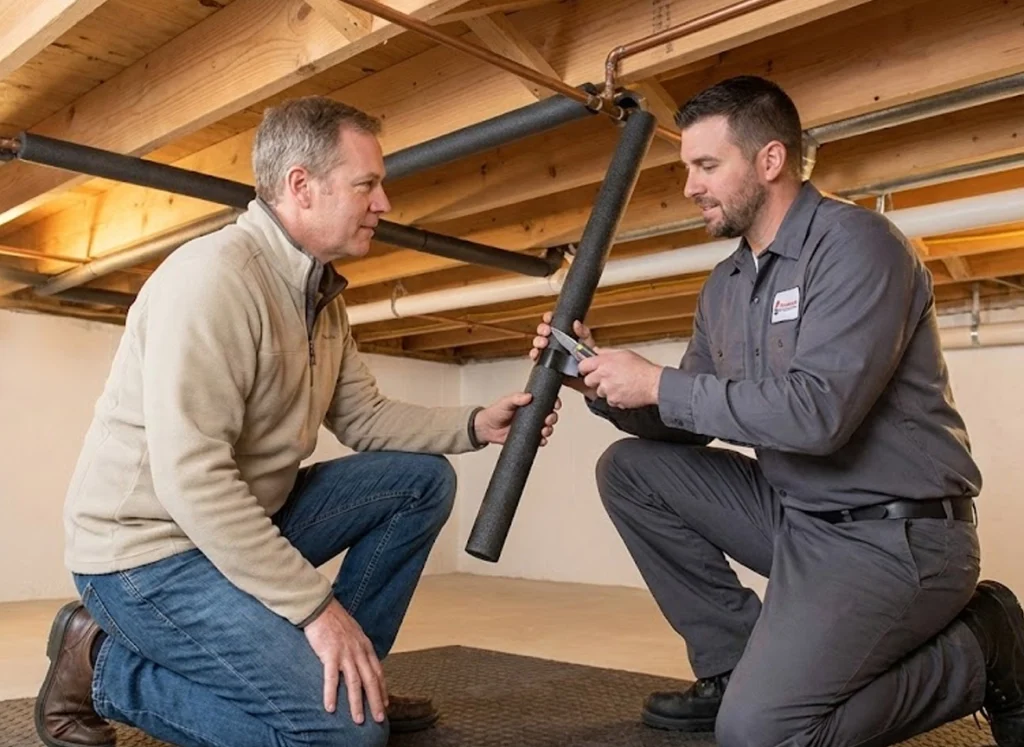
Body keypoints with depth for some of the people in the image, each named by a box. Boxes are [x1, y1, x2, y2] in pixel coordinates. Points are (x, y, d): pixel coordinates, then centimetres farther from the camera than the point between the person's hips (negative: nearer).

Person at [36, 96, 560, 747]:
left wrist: (475, 426, -4)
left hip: (247, 523, 9)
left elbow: (364, 418, 11)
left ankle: (336, 668, 8)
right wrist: (316, 606, -26)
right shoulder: (215, 274, -23)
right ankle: (104, 666, -1)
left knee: (423, 479, 4)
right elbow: (189, 476, -29)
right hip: (150, 550, -9)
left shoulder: (323, 292, 7)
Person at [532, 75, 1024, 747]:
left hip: (893, 533, -8)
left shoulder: (856, 243, -16)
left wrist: (659, 384, -20)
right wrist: (602, 385, -5)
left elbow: (817, 410, -29)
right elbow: (682, 424, 13)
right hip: (793, 513, 8)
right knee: (630, 470, 3)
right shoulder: (725, 285, 9)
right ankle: (735, 664, 8)